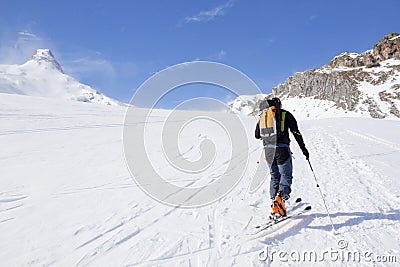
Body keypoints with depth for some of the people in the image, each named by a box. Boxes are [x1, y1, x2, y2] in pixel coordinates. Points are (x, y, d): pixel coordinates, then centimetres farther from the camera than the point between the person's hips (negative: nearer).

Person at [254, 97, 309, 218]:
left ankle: (274, 208, 12)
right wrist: (303, 148, 7)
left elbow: (257, 135, 19)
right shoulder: (285, 114, 4)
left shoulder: (262, 115, 15)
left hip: (268, 149, 4)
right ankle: (281, 197, -22)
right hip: (281, 148, -4)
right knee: (286, 175, 4)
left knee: (274, 177, 14)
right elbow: (296, 132, 1)